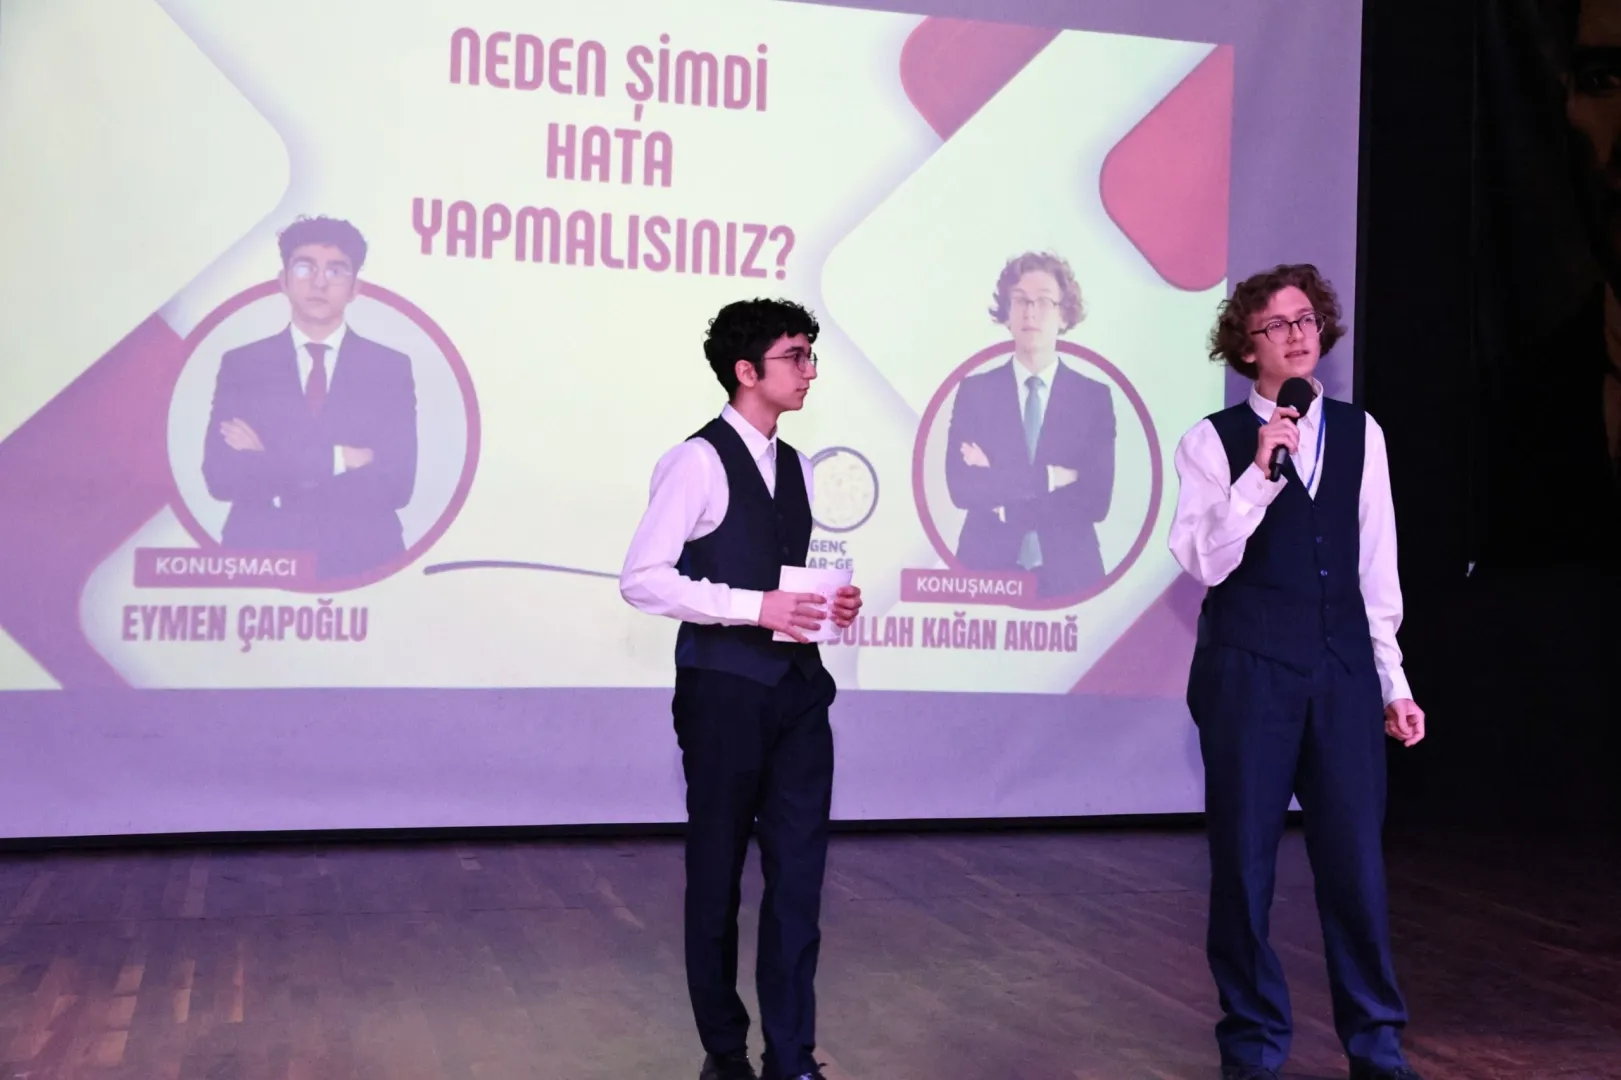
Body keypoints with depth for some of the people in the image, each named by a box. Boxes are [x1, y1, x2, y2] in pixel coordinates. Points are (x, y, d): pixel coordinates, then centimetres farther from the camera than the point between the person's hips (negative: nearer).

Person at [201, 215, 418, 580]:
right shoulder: (240, 366, 6)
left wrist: (270, 469, -9)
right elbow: (221, 476, -5)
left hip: (360, 564, 0)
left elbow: (396, 484, -7)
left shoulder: (392, 369, 4)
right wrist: (332, 460, -13)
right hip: (261, 562, 0)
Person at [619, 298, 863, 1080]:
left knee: (798, 874, 4)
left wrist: (831, 604, 1)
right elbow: (641, 578, -16)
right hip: (724, 689, -6)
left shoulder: (796, 467, 13)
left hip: (798, 688, 6)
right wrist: (755, 606, -21)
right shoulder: (698, 461, -11)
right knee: (717, 873, 7)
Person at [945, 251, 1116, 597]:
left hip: (1068, 574, 0)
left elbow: (1096, 500, -8)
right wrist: (1047, 478, -14)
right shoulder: (974, 391, 2)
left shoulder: (1094, 397, 2)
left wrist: (1001, 492, -11)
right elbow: (961, 488, -10)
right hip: (988, 569, 0)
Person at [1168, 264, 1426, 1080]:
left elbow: (1377, 568, 12)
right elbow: (1203, 560, -13)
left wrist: (1393, 682, 11)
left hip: (1344, 670, 3)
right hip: (1248, 671, -3)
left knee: (1355, 859, 5)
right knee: (1244, 861, 6)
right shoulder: (1214, 441, -2)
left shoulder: (1359, 433, 9)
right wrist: (1261, 469, -20)